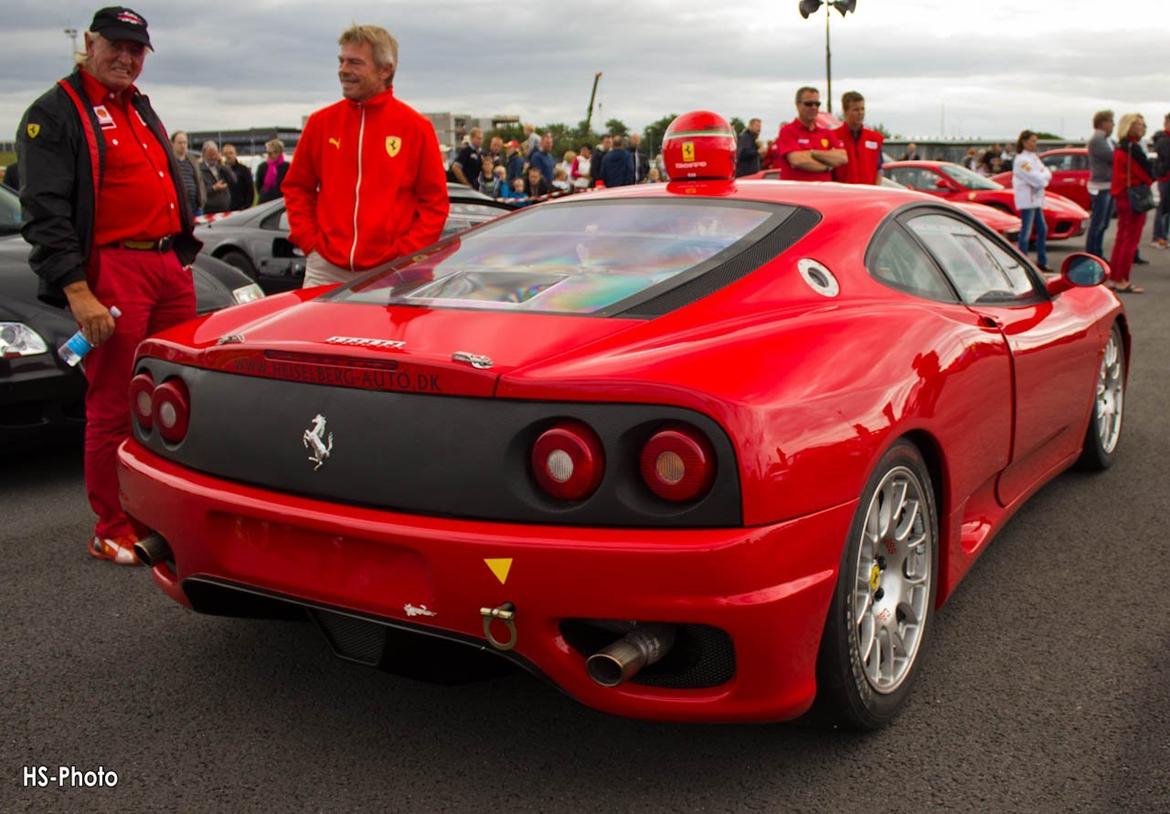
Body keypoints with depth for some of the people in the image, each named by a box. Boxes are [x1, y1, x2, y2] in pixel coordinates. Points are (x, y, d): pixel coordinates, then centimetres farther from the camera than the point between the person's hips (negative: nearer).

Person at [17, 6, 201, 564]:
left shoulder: (141, 109, 23)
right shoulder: (55, 115, -3)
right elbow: (45, 214, -12)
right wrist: (77, 292, -21)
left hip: (171, 266, 8)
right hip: (113, 273, -8)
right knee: (113, 408, -4)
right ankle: (113, 533, 7)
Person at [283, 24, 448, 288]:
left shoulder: (416, 127, -1)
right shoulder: (321, 122, 7)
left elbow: (435, 201, -1)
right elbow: (297, 188, 13)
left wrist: (405, 255, -10)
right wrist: (309, 242, 0)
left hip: (389, 273, -2)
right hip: (326, 271, 2)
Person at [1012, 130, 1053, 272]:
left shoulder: (1034, 157, 15)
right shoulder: (1021, 160, -14)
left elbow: (1048, 173, 11)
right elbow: (1036, 179, -20)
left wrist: (1043, 176, -8)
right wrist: (1044, 176, -2)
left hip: (1036, 198, 10)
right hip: (1026, 200, -10)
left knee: (1042, 229, 13)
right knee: (1026, 232, -8)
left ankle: (1042, 262, 20)